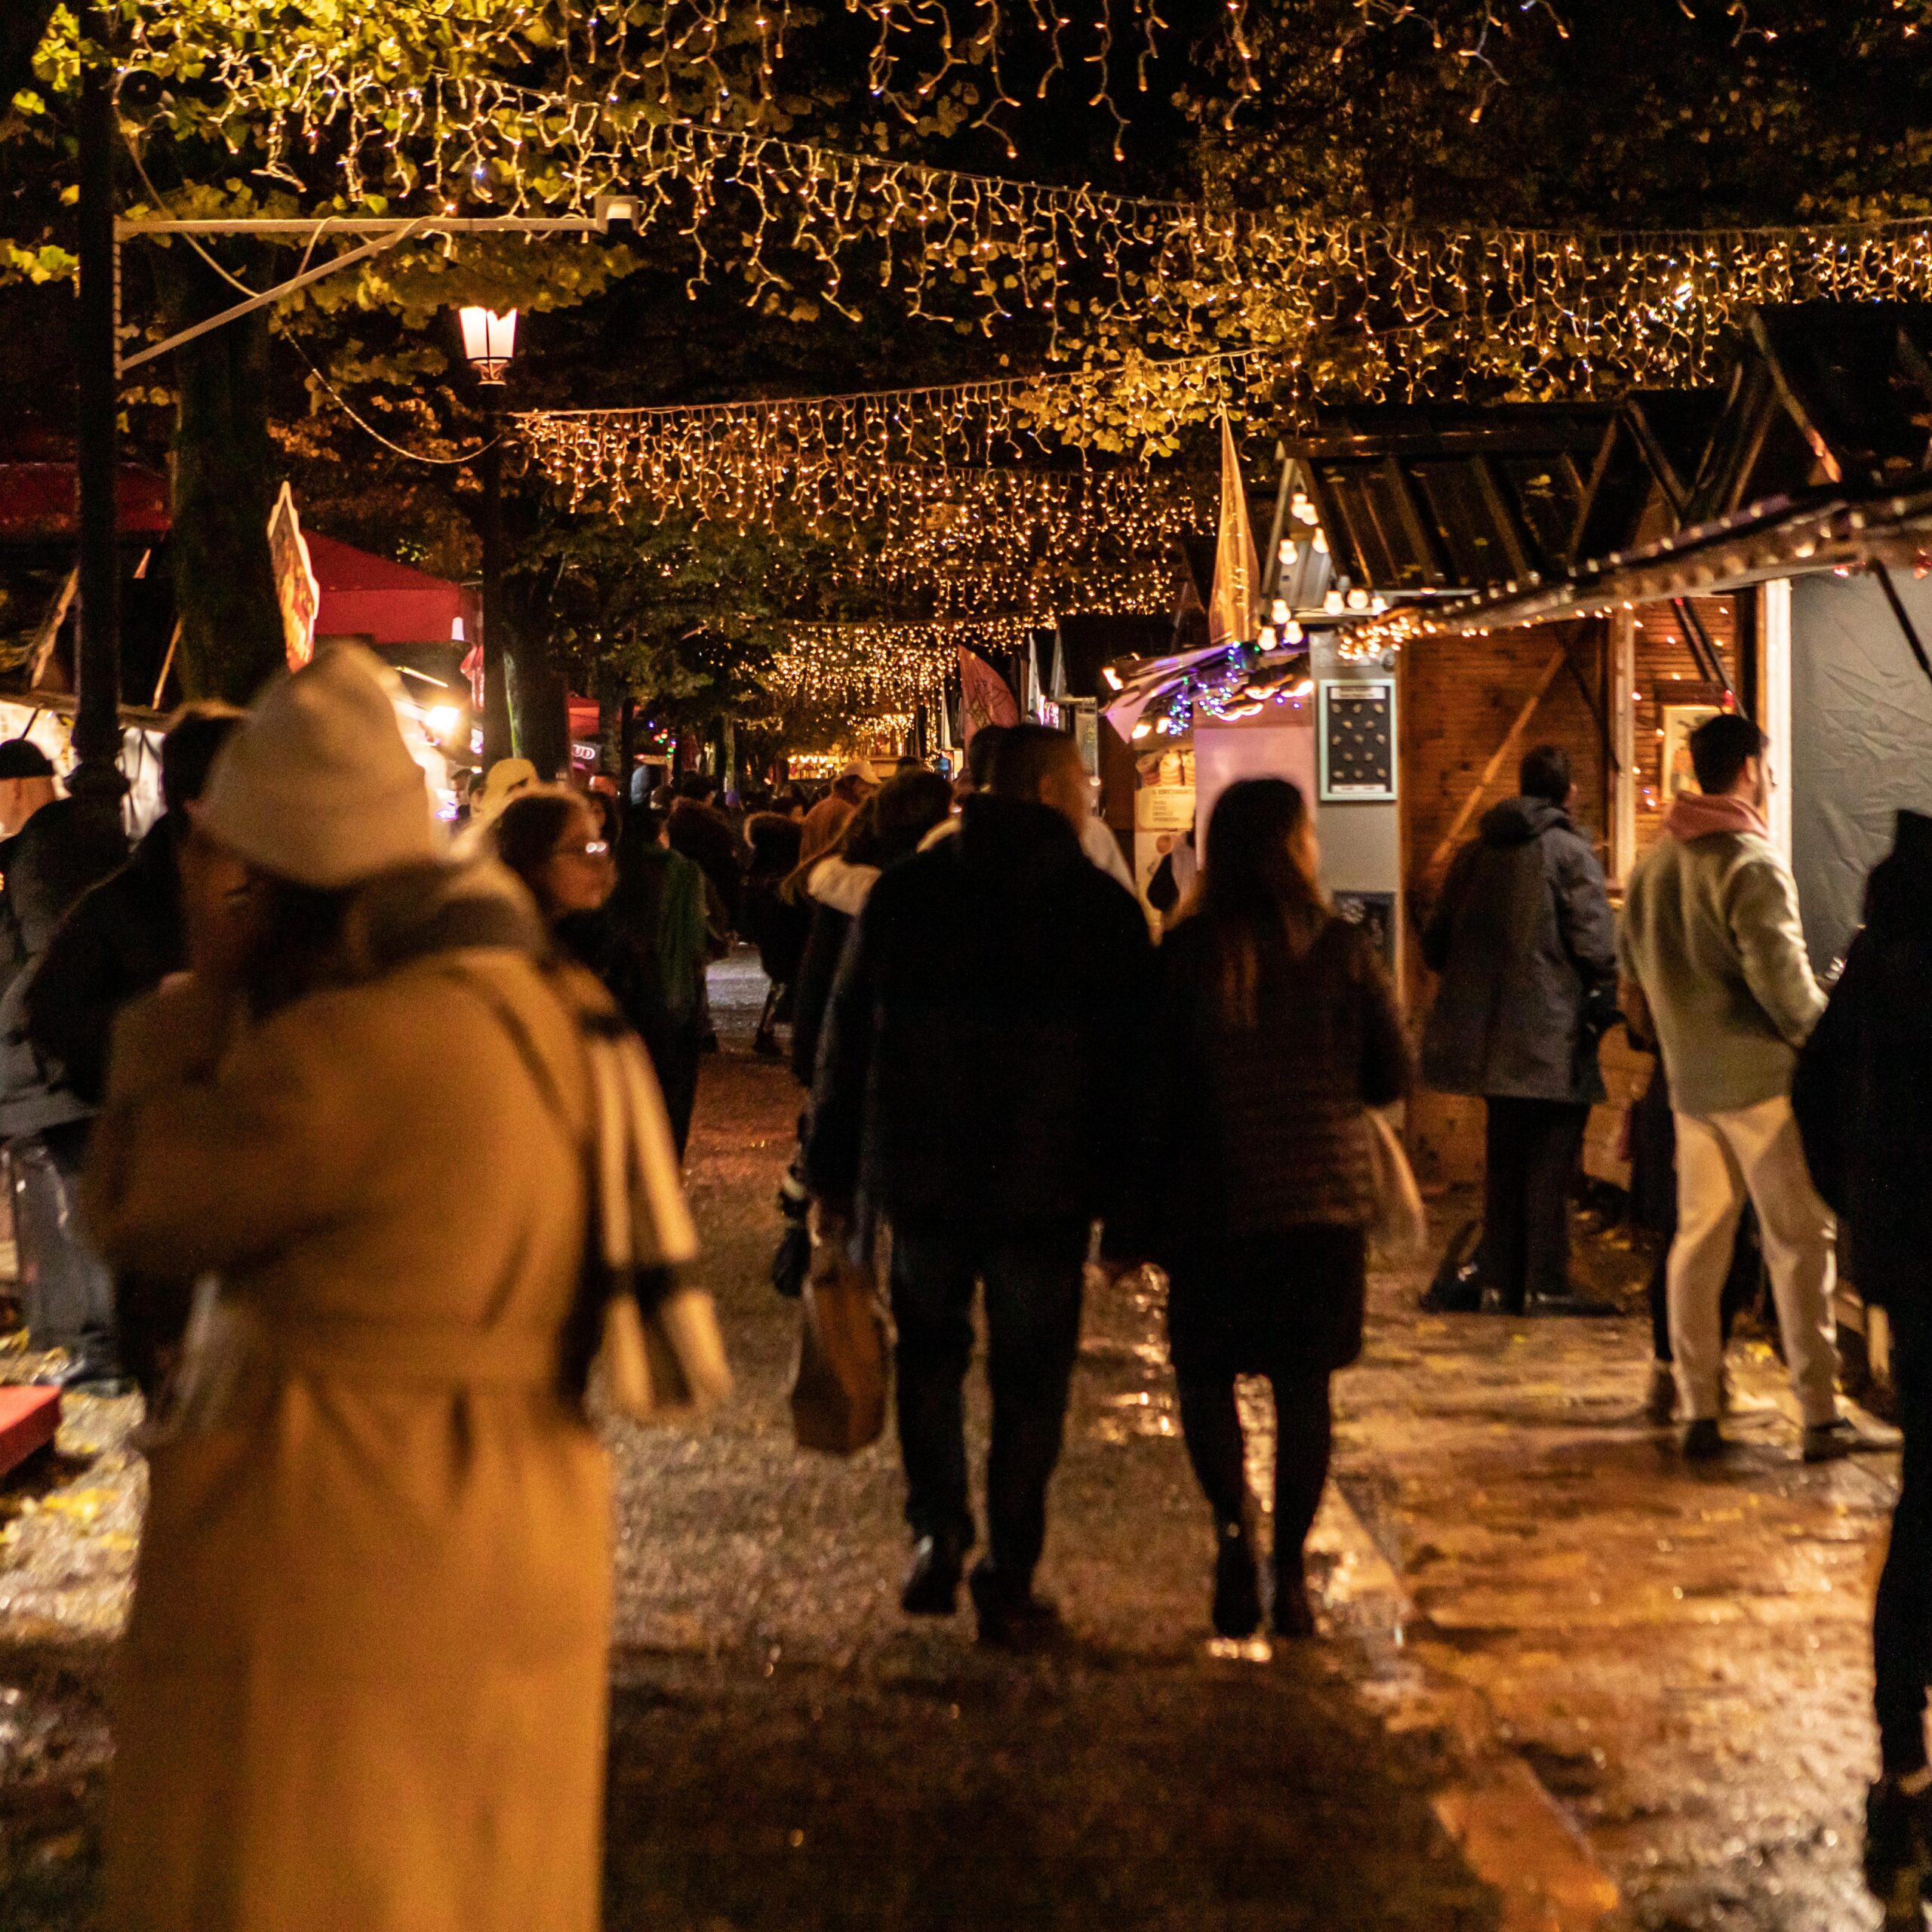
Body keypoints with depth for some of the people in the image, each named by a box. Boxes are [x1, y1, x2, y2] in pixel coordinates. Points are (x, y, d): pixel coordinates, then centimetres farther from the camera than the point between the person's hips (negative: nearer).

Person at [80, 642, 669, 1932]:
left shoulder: (351, 1049, -22)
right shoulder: (545, 1010, 4)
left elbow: (139, 1208, -11)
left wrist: (203, 999, -3)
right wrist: (256, 1004, 9)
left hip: (338, 1552, -8)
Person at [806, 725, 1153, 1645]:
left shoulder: (904, 891, 2)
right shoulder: (1105, 909, -4)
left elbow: (845, 1039, 4)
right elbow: (1133, 1060, -3)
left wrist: (831, 1173, 11)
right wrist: (1124, 1192, 4)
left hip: (921, 1177, 2)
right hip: (1045, 1187, -2)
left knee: (930, 1350, 20)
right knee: (1029, 1378, 8)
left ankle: (937, 1531, 9)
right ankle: (1009, 1580, 10)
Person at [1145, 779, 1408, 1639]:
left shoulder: (1186, 953, -6)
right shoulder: (1343, 950, -3)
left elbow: (1154, 1090, -4)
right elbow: (1391, 1077, 3)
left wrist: (1139, 1214, 3)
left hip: (1217, 1205, -1)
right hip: (1326, 1196, 1)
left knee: (1205, 1373, 11)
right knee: (1304, 1386, 9)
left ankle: (1233, 1529, -10)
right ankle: (1289, 1569, 10)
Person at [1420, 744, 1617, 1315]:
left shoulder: (1473, 854, 10)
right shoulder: (1570, 852, -9)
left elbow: (1435, 944, 14)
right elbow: (1595, 945, -14)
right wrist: (1602, 1008, -1)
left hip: (1489, 1037, 6)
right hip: (1552, 1038, -6)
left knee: (1503, 1160, 15)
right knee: (1551, 1161, 0)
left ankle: (1502, 1279, 19)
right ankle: (1546, 1284, 0)